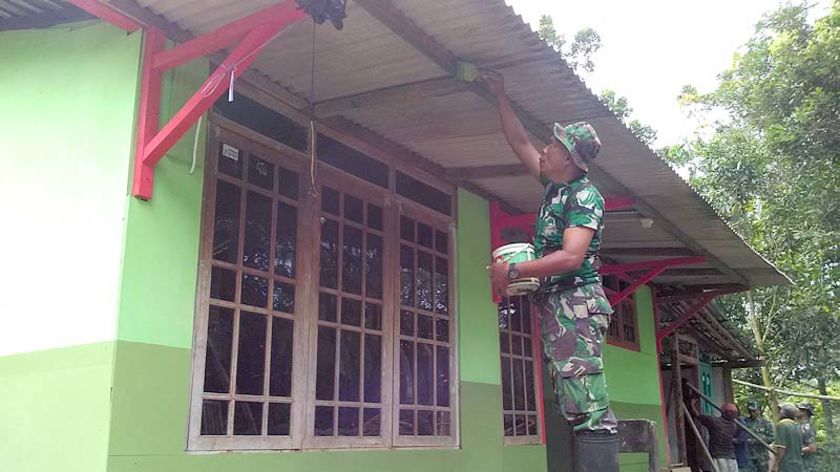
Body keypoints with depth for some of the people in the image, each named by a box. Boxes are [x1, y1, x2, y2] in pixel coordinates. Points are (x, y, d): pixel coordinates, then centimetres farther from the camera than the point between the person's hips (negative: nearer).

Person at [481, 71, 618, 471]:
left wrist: (512, 272, -18)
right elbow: (519, 142, 26)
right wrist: (501, 96, 24)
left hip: (577, 302, -9)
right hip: (553, 303, 9)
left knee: (586, 402, -15)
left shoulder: (585, 195, -9)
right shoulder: (554, 185, 16)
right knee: (571, 403, 6)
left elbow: (571, 256, -21)